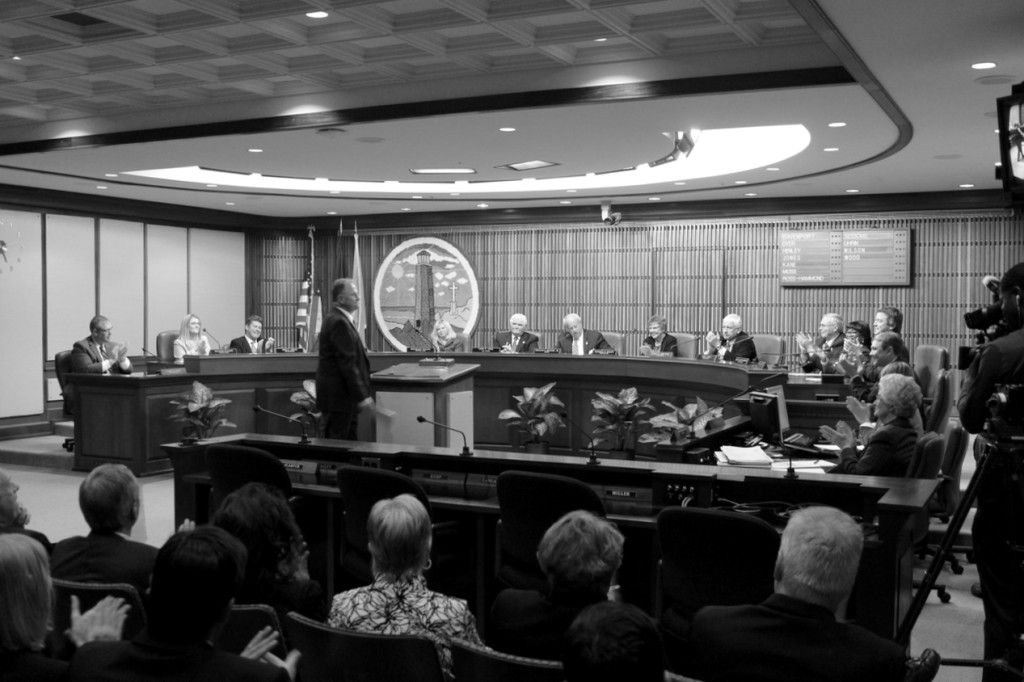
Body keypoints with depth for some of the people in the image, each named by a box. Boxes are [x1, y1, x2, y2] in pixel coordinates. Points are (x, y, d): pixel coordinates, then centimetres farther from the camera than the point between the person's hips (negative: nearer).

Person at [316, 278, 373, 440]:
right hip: (338, 396, -10)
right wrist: (362, 396, -20)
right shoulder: (339, 323, -18)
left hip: (344, 395, 10)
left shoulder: (339, 319, 15)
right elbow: (347, 363, -22)